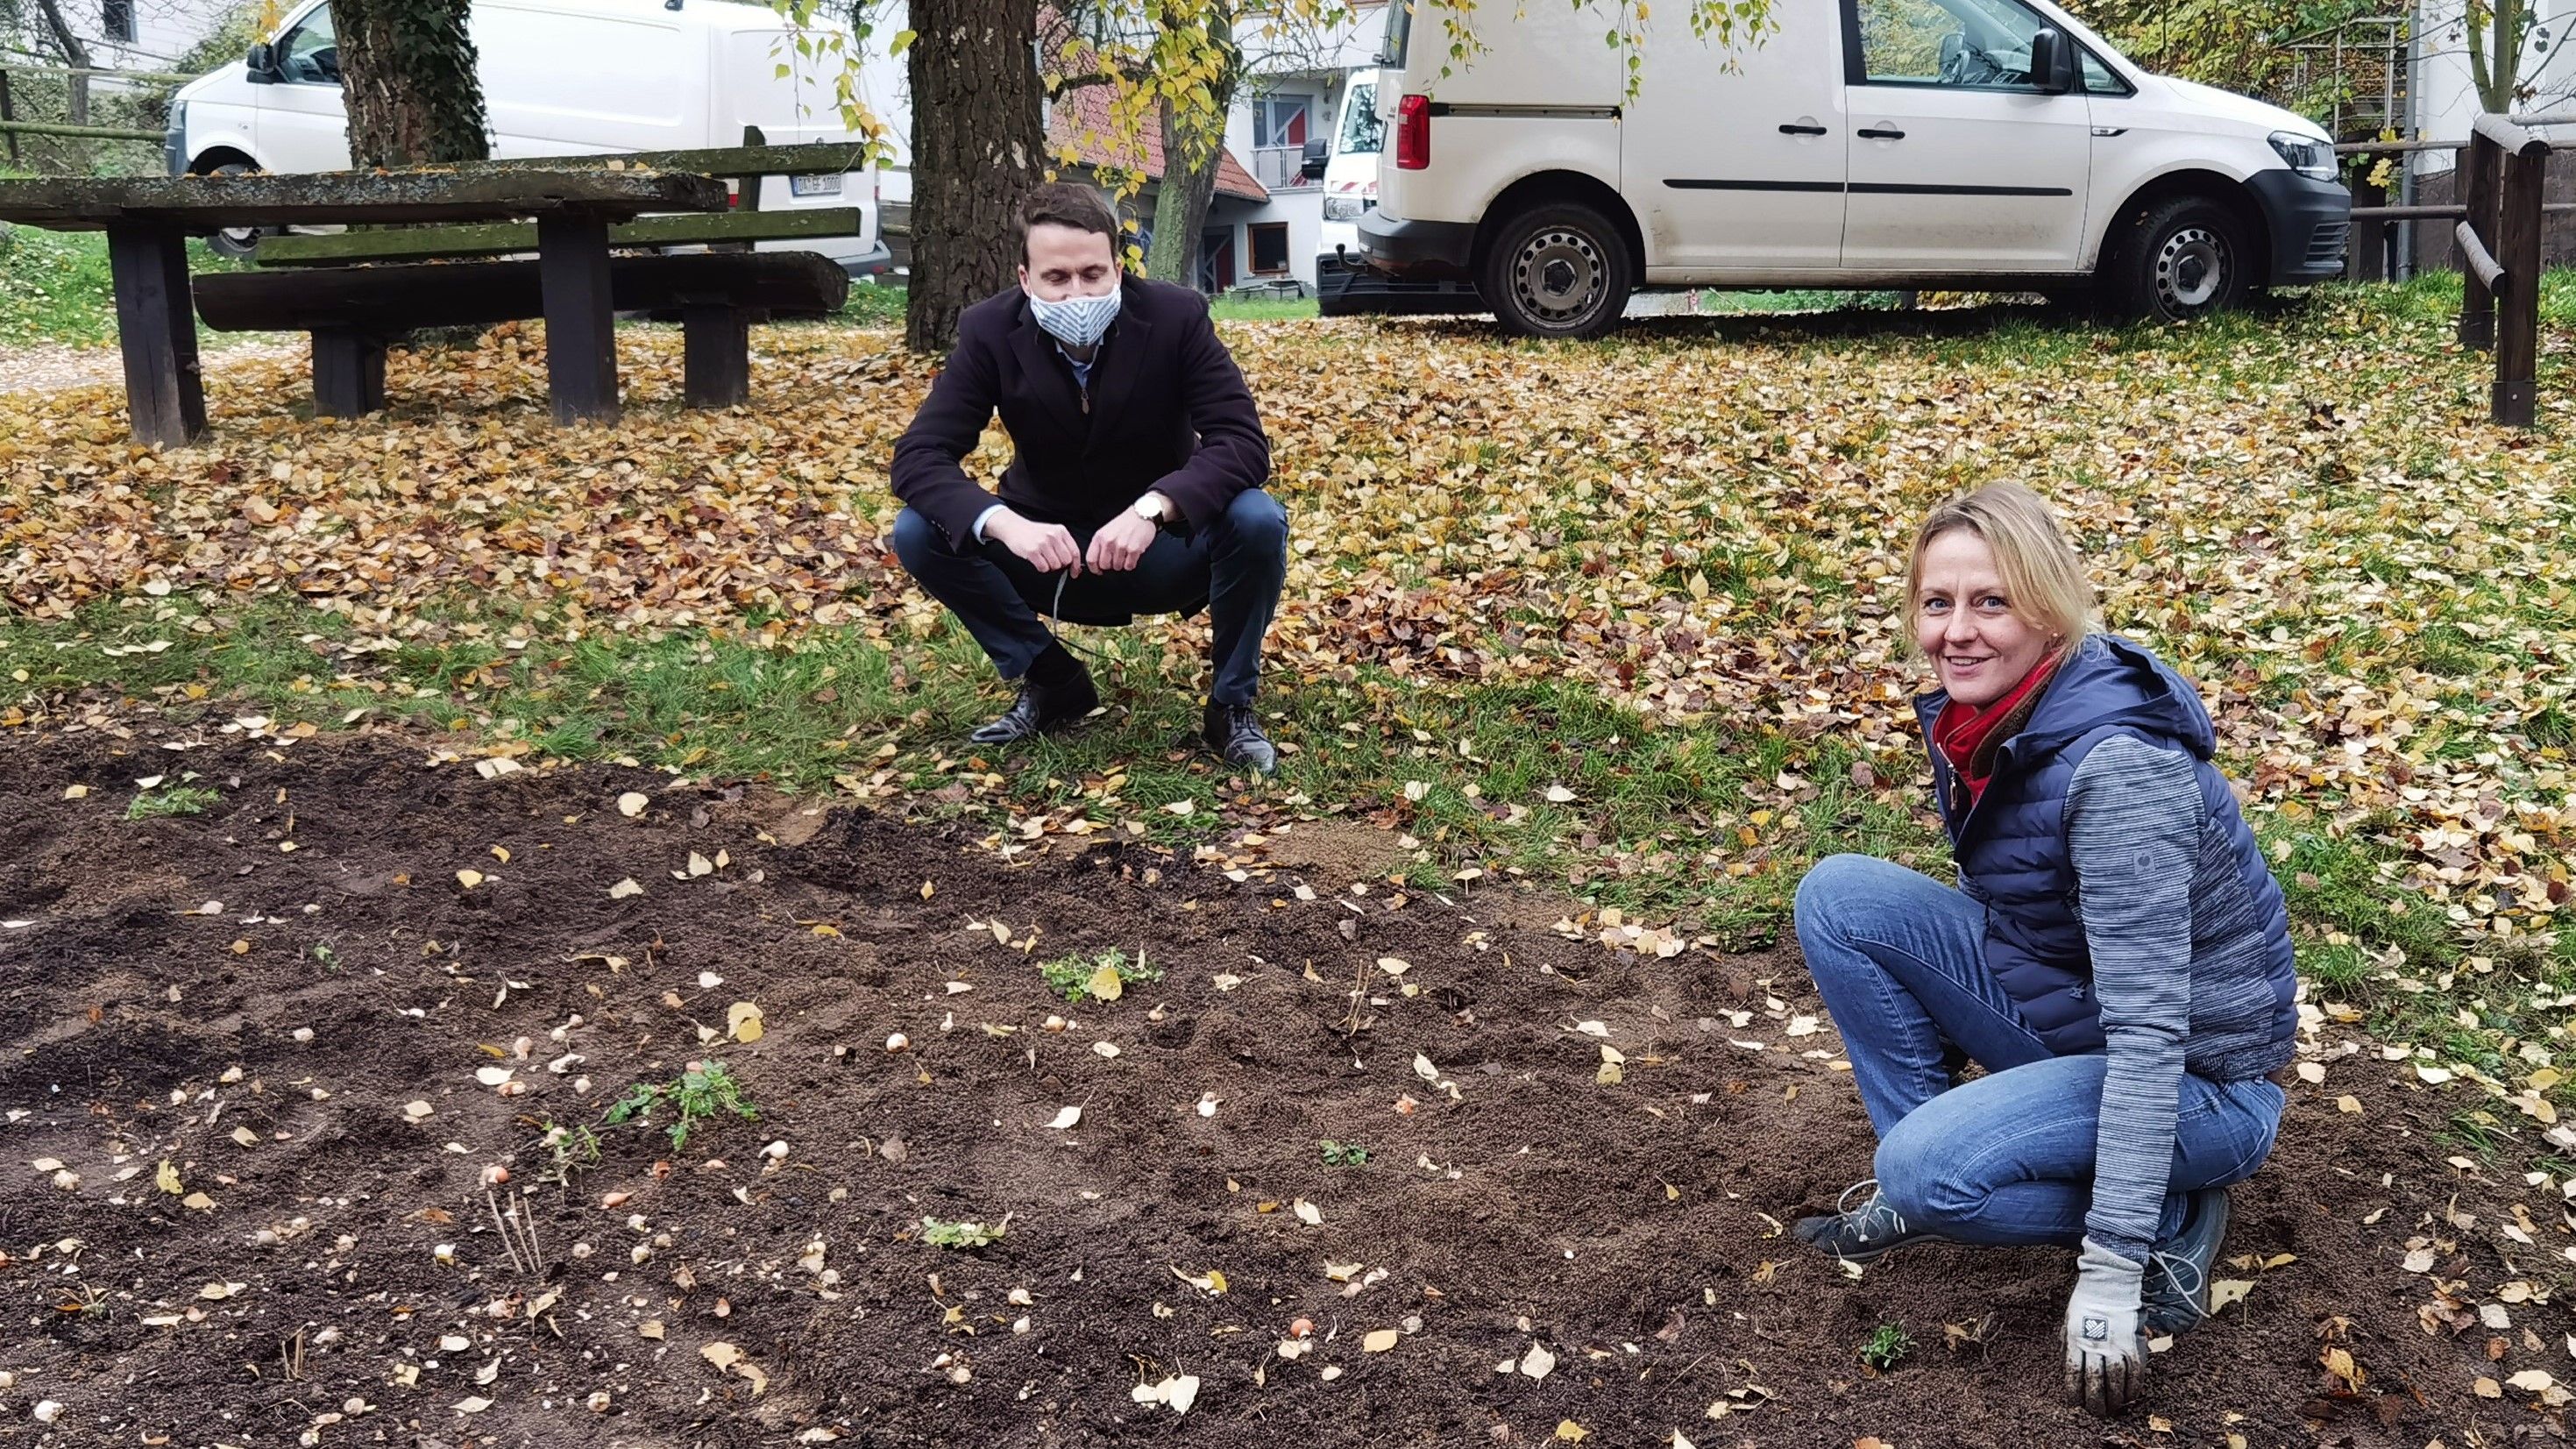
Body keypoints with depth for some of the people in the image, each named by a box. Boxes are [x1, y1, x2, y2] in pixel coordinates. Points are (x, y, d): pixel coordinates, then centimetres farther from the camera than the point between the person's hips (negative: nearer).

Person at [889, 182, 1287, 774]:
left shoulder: (1176, 317, -18)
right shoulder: (991, 330, -15)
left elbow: (1244, 443, -24)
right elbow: (918, 455, -21)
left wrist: (1152, 507, -43)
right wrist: (1003, 524, -41)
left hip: (1165, 548, -1)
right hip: (1048, 552, 2)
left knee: (1257, 521, -31)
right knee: (918, 532, -21)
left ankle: (1232, 703, -6)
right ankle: (1052, 682, 0)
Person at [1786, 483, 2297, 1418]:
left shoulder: (2117, 763, -30)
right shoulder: (1974, 716, -5)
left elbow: (2149, 1030, -30)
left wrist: (2110, 1272, -30)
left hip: (2196, 1078, -8)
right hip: (2050, 1007, 8)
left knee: (1929, 1165, -30)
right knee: (1839, 894, -7)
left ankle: (2165, 1230, -3)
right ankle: (1921, 1190, 2)